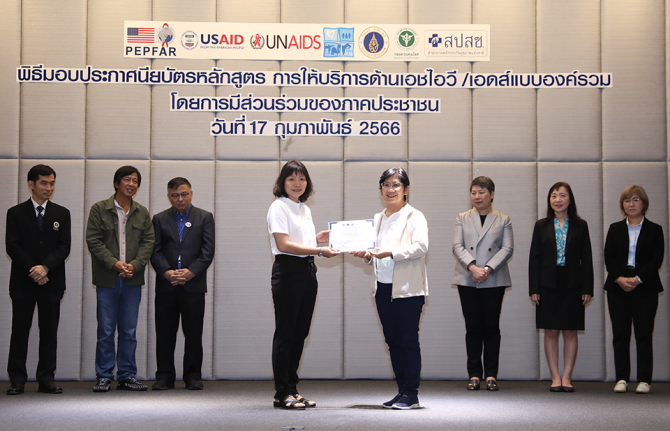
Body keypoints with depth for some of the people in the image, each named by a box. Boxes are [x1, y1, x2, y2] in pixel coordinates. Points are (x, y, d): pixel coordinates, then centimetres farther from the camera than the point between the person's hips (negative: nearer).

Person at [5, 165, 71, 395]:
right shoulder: (16, 213, 5)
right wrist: (32, 270, -12)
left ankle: (46, 379, 6)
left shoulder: (61, 214, 10)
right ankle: (17, 380, 3)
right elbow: (12, 246, -2)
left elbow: (64, 247, 1)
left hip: (52, 281, 2)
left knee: (49, 331, 2)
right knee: (20, 331, -1)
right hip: (23, 282, -2)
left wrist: (45, 267, -14)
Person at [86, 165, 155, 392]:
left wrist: (135, 265, -10)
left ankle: (127, 376, 12)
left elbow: (148, 242, 6)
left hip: (132, 279, 3)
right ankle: (104, 376, 7)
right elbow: (94, 240, -4)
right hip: (107, 279, -3)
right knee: (106, 330, -1)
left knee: (129, 330, 6)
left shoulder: (142, 213, 12)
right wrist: (114, 263, -15)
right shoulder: (99, 209, 2)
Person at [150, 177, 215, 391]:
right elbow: (155, 251, 4)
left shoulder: (205, 218, 8)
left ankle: (193, 376, 9)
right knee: (165, 333, 2)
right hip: (166, 285, 1)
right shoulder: (160, 219, 12)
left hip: (193, 284, -1)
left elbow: (208, 251, 0)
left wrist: (190, 272, -13)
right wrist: (166, 272, -13)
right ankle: (164, 376, 9)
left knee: (194, 333, 1)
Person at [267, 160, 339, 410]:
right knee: (285, 333, -4)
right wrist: (318, 251, -21)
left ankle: (292, 389, 16)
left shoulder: (305, 209, 18)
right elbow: (284, 244, -17)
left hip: (307, 271, 8)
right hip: (287, 270, -8)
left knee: (300, 332, 9)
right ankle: (282, 394, 0)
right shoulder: (278, 207, -7)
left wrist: (318, 238, 7)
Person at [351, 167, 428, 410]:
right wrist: (366, 255, 2)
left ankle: (411, 394, -1)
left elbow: (421, 246, -17)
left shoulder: (414, 217, -2)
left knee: (409, 340, -5)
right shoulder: (378, 219, 19)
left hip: (407, 289, -7)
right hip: (383, 288, 7)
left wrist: (390, 253, -25)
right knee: (393, 341, 8)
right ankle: (402, 391, 15)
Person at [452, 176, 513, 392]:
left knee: (491, 327, 0)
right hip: (467, 280, 1)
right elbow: (457, 246, 1)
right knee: (473, 327, 1)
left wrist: (488, 269, -14)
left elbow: (507, 248, -1)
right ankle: (474, 374, 5)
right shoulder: (462, 218, 12)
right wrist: (473, 267, -15)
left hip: (494, 281, -1)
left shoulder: (503, 220, 9)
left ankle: (491, 374, 5)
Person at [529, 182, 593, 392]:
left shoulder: (580, 226, 5)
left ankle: (567, 377, 6)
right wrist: (534, 288, -3)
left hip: (572, 284, 0)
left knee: (570, 332, 1)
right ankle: (555, 377, 7)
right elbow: (534, 258, 4)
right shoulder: (541, 226, 6)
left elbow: (586, 258, 4)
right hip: (548, 285, 0)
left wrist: (587, 288, -3)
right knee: (551, 332, 1)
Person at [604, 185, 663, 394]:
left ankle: (644, 380, 2)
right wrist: (619, 279, -13)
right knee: (620, 335, 1)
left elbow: (656, 259, -4)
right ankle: (622, 378, 5)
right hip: (618, 288, 2)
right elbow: (609, 257, 3)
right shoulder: (615, 229, 11)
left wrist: (637, 279, -15)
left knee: (644, 335, -2)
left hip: (645, 289, -2)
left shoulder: (654, 230, 6)